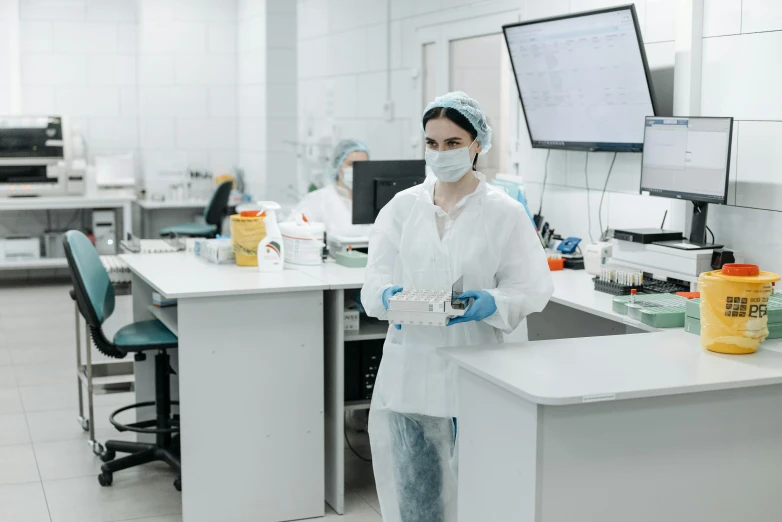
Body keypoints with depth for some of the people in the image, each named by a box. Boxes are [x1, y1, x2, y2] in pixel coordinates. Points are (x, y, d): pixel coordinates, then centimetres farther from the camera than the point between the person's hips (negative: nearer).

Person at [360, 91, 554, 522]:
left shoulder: (504, 213, -1)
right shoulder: (403, 207, 6)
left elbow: (530, 289, -3)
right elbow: (375, 279, 3)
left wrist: (491, 304, -22)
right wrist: (389, 297, -19)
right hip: (412, 369, 2)